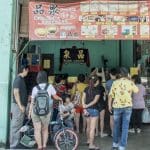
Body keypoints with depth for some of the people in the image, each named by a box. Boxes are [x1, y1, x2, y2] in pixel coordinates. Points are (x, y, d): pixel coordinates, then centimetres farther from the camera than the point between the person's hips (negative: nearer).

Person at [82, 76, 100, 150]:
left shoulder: (86, 89, 6)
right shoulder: (97, 90, -8)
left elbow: (83, 99, 0)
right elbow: (95, 101, -16)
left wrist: (84, 108, -5)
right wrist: (87, 106, -13)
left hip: (87, 109, 6)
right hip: (94, 109, -6)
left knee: (88, 126, 21)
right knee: (92, 128, -4)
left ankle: (88, 140, 37)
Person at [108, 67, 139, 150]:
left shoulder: (115, 82, -2)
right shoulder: (130, 82, -2)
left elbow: (110, 95, -3)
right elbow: (136, 91, 16)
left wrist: (109, 105, 8)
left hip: (117, 106, 1)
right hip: (127, 106, -1)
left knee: (116, 126, 17)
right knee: (125, 127, 3)